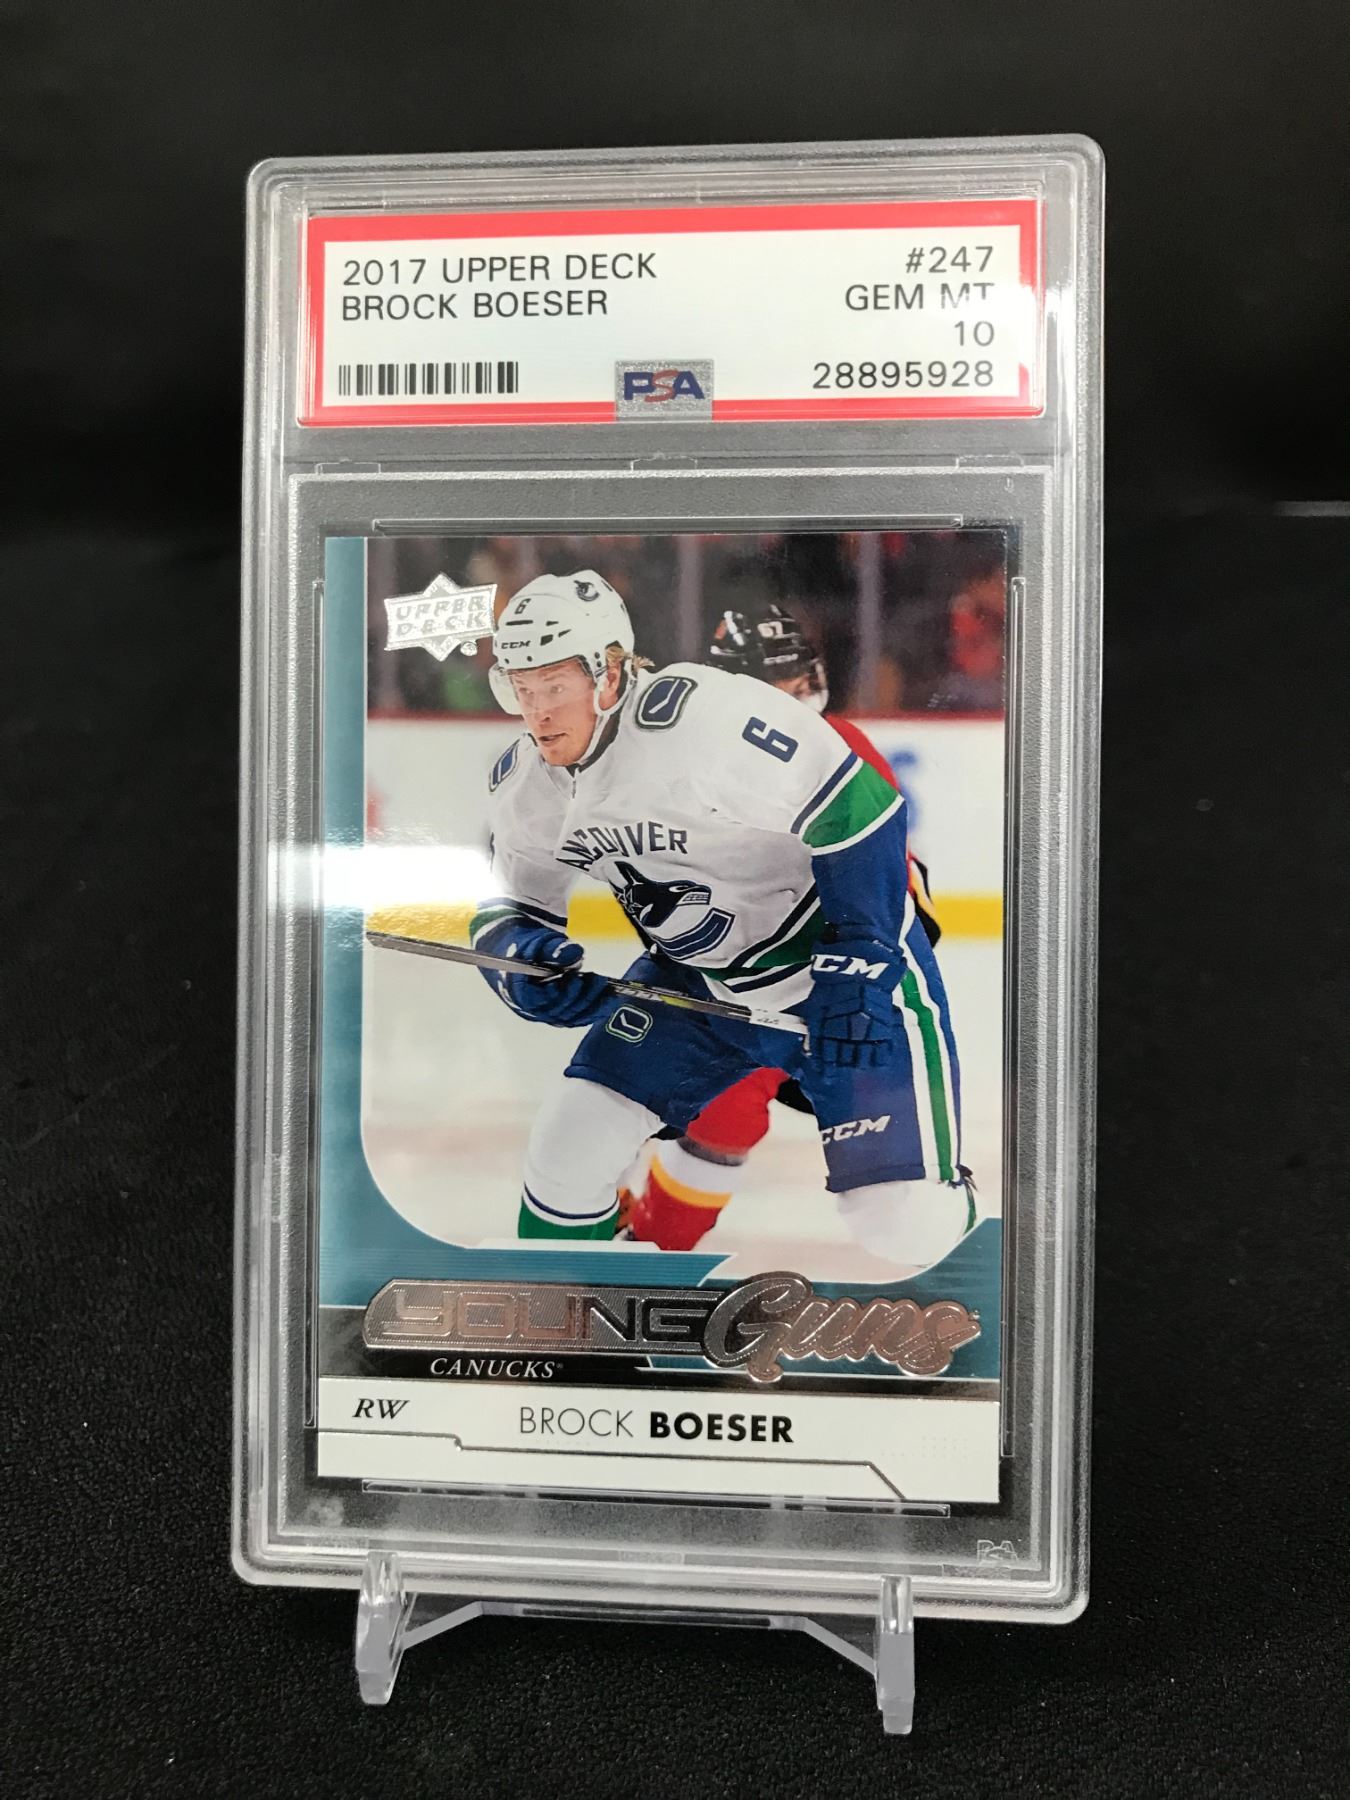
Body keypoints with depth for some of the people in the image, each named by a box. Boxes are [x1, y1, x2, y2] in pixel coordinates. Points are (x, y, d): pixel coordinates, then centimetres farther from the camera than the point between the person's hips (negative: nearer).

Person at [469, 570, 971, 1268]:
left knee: (907, 1226, -13)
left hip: (836, 955, -6)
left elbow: (856, 808, -25)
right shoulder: (521, 783, -4)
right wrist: (516, 956, -14)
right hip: (695, 979, 7)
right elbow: (514, 904, 9)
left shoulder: (703, 712, -28)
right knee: (568, 1145, 0)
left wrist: (857, 967, -24)